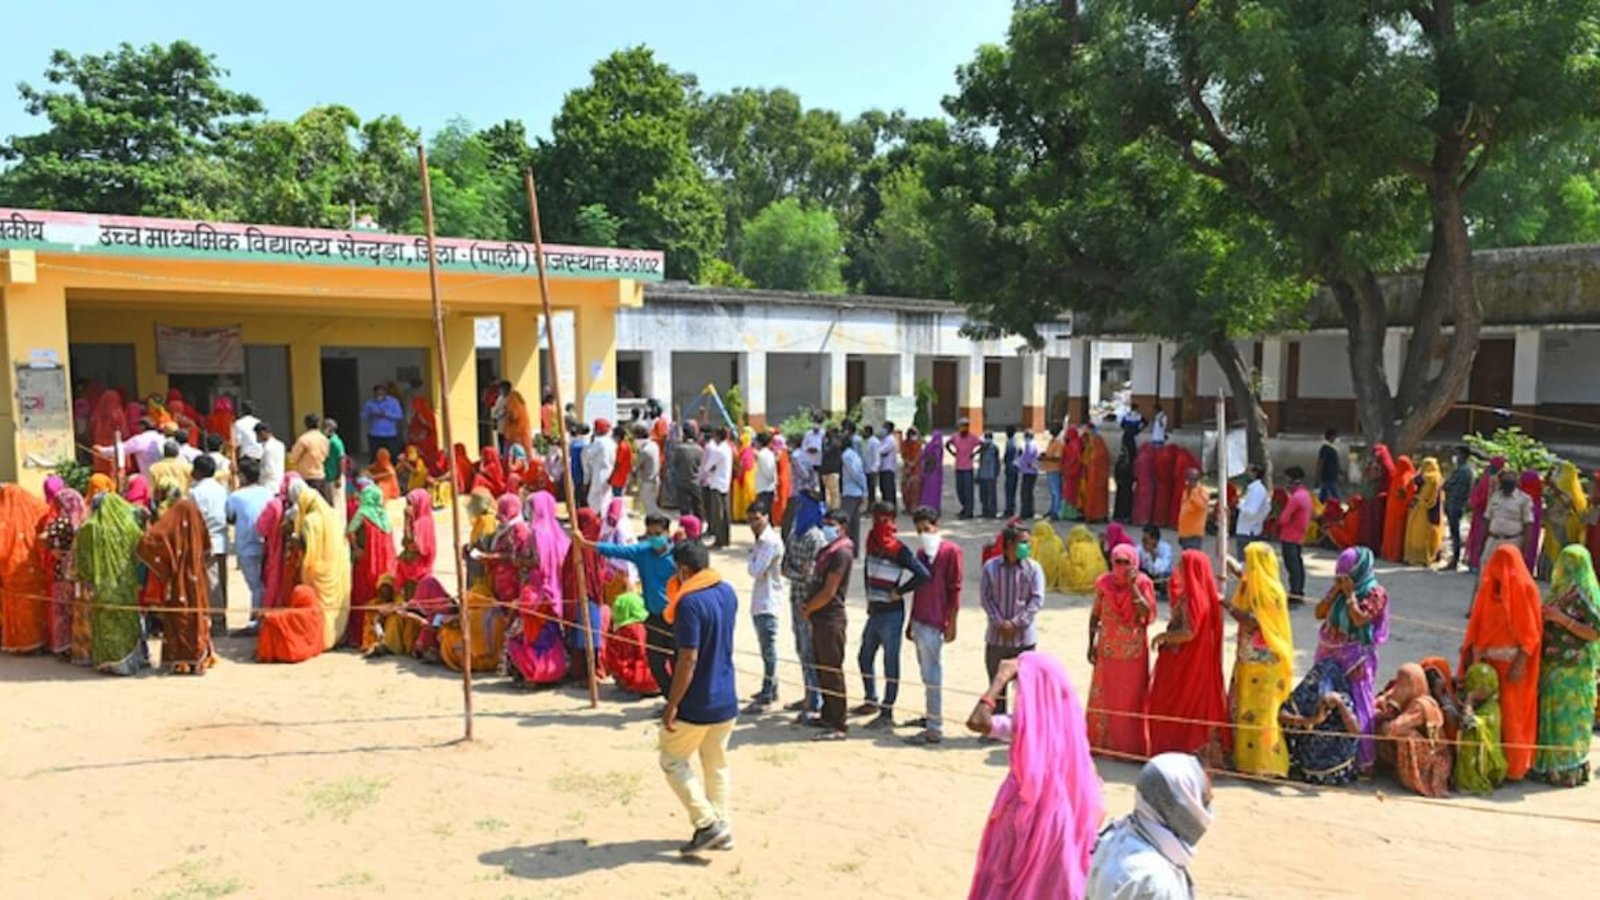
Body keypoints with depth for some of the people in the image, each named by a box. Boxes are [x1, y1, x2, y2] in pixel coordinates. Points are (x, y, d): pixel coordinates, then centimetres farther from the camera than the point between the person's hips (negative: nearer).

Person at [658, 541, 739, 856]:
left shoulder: (689, 603, -22)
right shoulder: (728, 592, 3)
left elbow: (688, 659, -24)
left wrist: (672, 704, -17)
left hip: (696, 703, -7)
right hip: (726, 700, 8)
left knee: (673, 761, 10)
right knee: (717, 764, 18)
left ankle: (707, 823, 4)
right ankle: (723, 829, 23)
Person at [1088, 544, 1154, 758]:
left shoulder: (1143, 583, -9)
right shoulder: (1104, 583, -3)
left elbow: (1147, 614, -21)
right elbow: (1095, 615, 5)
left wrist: (1133, 586, -24)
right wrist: (1091, 644, 4)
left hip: (1134, 652, -2)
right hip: (1108, 650, 2)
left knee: (1131, 700, 6)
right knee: (1102, 698, 9)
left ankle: (1130, 746, 18)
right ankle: (1101, 743, 23)